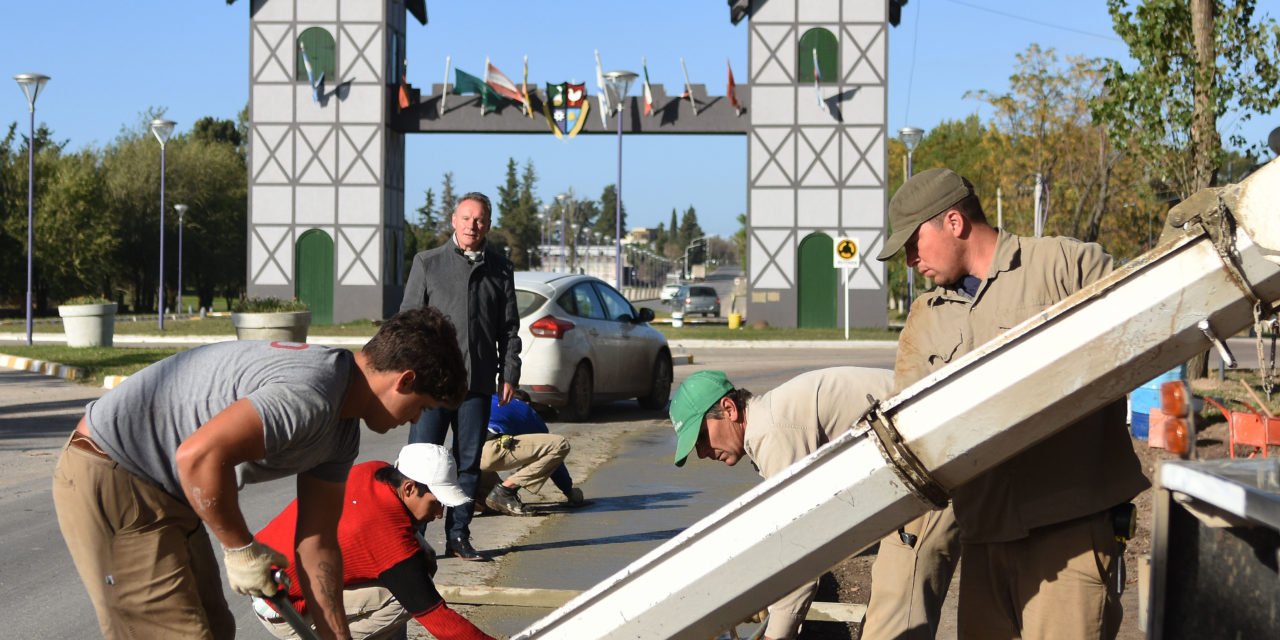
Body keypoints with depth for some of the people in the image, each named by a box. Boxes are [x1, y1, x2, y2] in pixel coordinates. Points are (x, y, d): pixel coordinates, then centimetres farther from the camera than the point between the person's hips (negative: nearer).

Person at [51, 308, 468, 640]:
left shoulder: (342, 433, 8)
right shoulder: (310, 397, -27)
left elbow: (316, 545, 12)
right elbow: (199, 455, -37)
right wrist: (242, 549, -22)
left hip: (163, 492, 11)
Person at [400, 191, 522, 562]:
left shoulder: (500, 270, 11)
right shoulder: (428, 263, 6)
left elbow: (509, 328, 13)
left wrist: (509, 375, 4)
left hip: (478, 382, 2)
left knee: (468, 462, 5)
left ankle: (458, 536, 13)